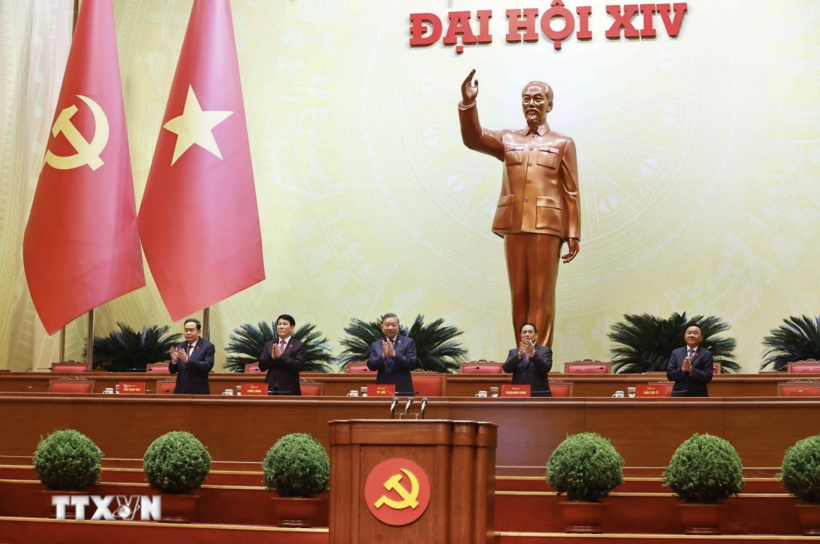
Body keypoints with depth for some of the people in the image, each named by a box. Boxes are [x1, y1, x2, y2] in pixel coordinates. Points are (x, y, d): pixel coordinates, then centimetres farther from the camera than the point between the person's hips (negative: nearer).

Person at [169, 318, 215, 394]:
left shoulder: (208, 346, -2)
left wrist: (188, 360, -25)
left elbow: (208, 366, -15)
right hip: (180, 391, 4)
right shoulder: (179, 347, 11)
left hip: (198, 392, -4)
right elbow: (172, 371, 11)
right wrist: (174, 360, -12)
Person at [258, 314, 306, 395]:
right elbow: (261, 366, 8)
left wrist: (281, 356, -16)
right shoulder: (269, 345, 13)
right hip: (272, 389, 3)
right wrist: (272, 357, -11)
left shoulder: (299, 345, 2)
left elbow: (300, 366, -10)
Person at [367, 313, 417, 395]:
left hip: (403, 391, -2)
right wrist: (383, 355, -18)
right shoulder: (375, 345, 10)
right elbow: (371, 366, 0)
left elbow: (411, 364, -8)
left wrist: (394, 354, -21)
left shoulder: (408, 342, 2)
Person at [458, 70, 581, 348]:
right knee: (519, 295, 5)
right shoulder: (507, 140, 15)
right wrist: (468, 103, -17)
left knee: (541, 296, -3)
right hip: (513, 226, 3)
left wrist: (574, 235, -3)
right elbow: (473, 138, -1)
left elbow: (571, 193, 3)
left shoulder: (562, 143, 8)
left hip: (546, 226, -3)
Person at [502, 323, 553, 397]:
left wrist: (533, 353, -24)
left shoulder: (545, 351, 7)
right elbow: (506, 369, -3)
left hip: (539, 395, -2)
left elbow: (546, 368, -10)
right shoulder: (514, 352, 14)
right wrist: (519, 354, -19)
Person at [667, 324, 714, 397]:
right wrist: (682, 369, -15)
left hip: (699, 395, -1)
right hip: (679, 395, 2)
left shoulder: (706, 354, 3)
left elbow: (708, 377, -6)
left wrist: (691, 369, -18)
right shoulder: (676, 353, 9)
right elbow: (669, 375, 3)